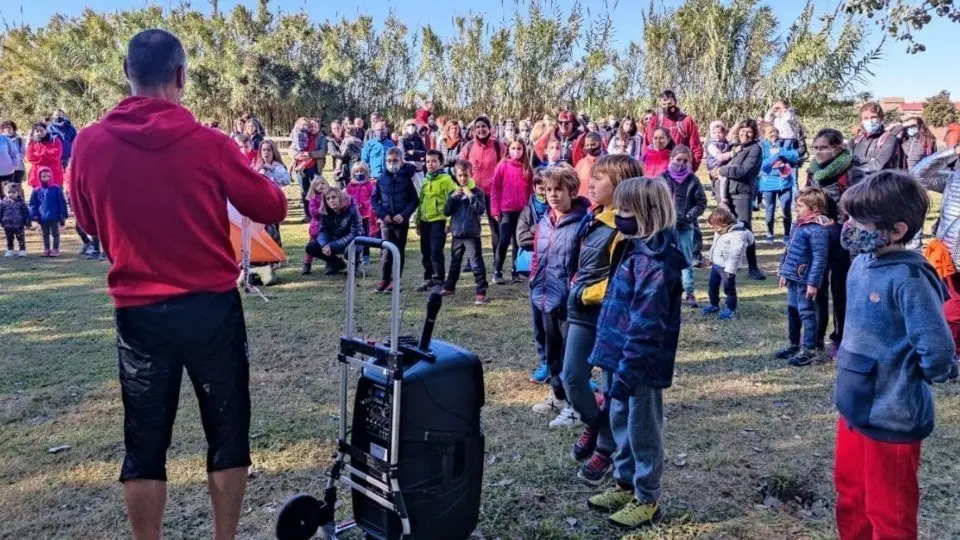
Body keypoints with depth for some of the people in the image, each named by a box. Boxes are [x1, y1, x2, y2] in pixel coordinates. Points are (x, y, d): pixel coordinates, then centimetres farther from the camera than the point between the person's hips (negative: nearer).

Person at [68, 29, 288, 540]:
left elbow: (88, 222, 12)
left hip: (139, 313, 2)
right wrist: (253, 178, 18)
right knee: (227, 433, 14)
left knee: (145, 443, 13)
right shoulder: (209, 143, -10)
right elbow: (273, 208, -1)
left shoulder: (89, 144, -3)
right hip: (212, 308, -1)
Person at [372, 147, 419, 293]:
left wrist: (404, 215, -13)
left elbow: (415, 200, -2)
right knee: (387, 251, 0)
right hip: (386, 221, 1)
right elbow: (374, 199, 7)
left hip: (402, 221, -1)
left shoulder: (407, 178, -1)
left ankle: (394, 281, 12)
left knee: (399, 251, 5)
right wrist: (383, 215, -6)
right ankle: (384, 279, 12)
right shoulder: (381, 179, 4)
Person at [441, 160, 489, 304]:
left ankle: (481, 292, -5)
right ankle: (449, 287, 33)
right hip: (456, 234, 5)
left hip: (472, 234, -4)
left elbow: (481, 210, -16)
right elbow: (446, 212, 1)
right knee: (454, 262, 19)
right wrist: (452, 197, -11)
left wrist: (471, 196, -22)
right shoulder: (454, 193, 8)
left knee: (476, 263, -6)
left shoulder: (476, 192, -4)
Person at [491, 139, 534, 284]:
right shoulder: (502, 166, -3)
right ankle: (497, 272, 7)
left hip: (523, 211, 3)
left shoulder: (527, 169, 5)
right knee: (504, 241, -2)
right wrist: (495, 210, -7)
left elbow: (531, 190, 9)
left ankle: (515, 271, 18)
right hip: (506, 210, -3)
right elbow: (494, 189, -3)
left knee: (518, 241, 9)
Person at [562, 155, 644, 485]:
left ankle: (605, 450, 23)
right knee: (571, 377, 6)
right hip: (583, 311, 8)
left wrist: (586, 294, -13)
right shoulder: (595, 216, 9)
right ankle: (592, 423, 33)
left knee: (613, 386, 8)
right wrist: (578, 293, 10)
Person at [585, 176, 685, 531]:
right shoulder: (638, 250, 9)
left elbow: (646, 325, -26)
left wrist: (627, 372, -24)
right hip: (625, 357, 9)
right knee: (620, 423, 20)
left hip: (641, 365, -9)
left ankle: (647, 498, 24)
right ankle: (625, 484, 37)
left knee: (642, 430, 7)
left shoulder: (653, 261, -23)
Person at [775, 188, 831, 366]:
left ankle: (810, 349, 9)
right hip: (794, 278, 9)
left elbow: (819, 259, -22)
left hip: (806, 281, -9)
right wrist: (783, 271, 21)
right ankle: (794, 344, 31)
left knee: (807, 313, -1)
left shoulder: (818, 230, -19)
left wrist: (813, 282, -22)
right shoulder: (800, 225, 10)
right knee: (792, 311, 18)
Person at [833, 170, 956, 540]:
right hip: (854, 405, 8)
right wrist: (847, 357, 11)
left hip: (890, 415, -8)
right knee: (850, 496, 25)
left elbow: (937, 348, -26)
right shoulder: (862, 263, 1)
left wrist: (910, 379, -9)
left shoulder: (908, 278, -24)